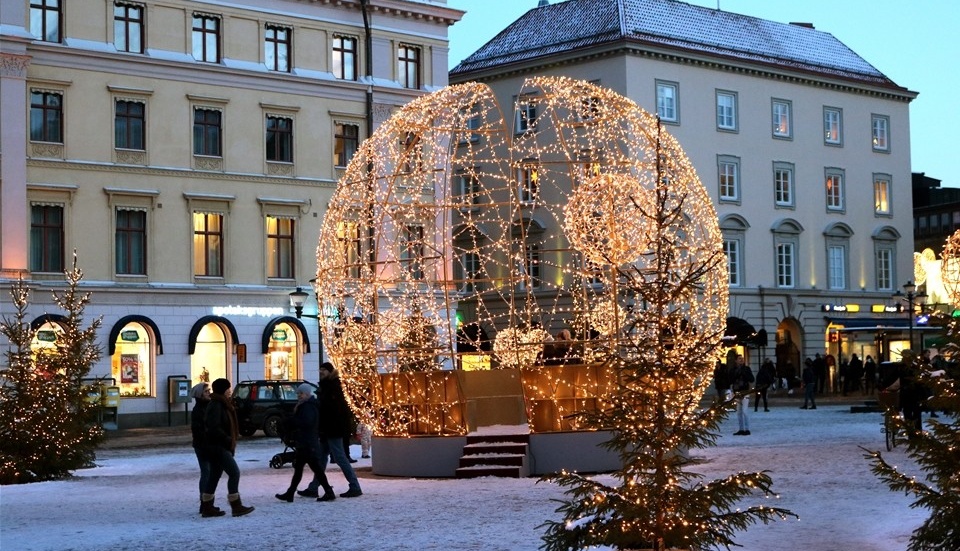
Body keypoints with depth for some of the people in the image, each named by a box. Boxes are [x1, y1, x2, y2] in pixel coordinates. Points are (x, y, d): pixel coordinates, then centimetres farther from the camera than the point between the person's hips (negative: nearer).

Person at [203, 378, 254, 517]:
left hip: (221, 446, 10)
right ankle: (236, 506, -9)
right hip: (218, 446, -10)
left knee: (215, 476, 10)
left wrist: (231, 438, 11)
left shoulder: (222, 404, 16)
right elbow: (214, 427, -23)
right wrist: (228, 439, -18)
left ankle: (208, 508, 13)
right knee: (234, 473, -10)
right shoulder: (215, 405, -15)